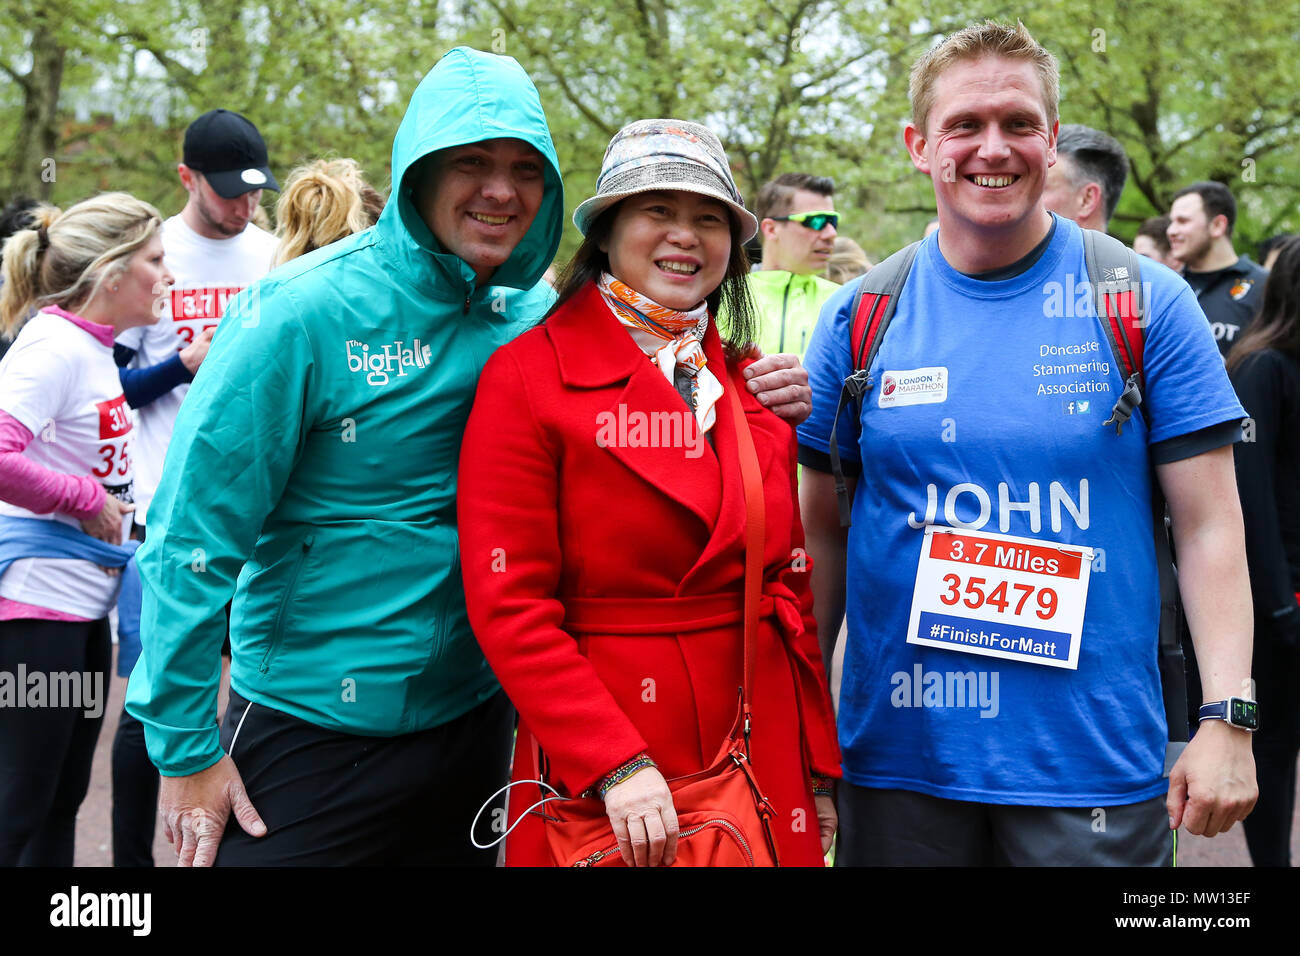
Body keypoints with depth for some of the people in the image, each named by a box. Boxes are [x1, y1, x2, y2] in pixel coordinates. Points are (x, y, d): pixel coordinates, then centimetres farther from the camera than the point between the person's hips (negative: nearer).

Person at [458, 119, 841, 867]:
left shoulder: (752, 386, 9)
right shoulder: (528, 375, -7)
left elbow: (789, 588, 11)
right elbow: (507, 603, -13)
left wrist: (818, 772, 7)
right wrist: (616, 764, -19)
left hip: (760, 743, 5)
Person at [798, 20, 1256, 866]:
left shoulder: (1148, 304, -2)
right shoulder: (861, 318, 3)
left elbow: (1209, 525, -2)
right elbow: (825, 528, 8)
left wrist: (1228, 721, -9)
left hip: (1094, 763, -1)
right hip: (898, 754, 2)